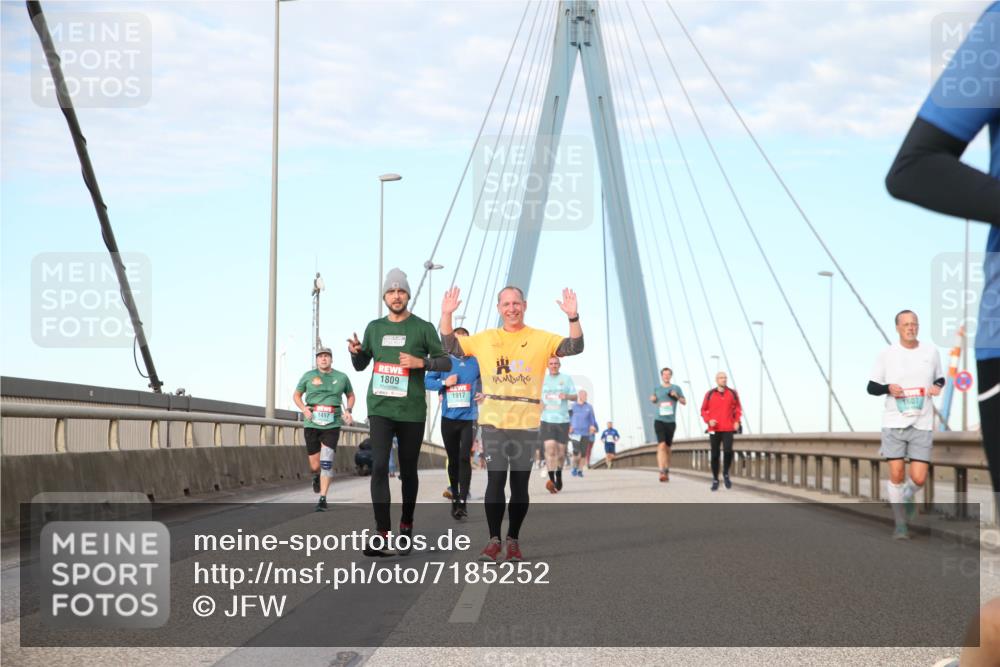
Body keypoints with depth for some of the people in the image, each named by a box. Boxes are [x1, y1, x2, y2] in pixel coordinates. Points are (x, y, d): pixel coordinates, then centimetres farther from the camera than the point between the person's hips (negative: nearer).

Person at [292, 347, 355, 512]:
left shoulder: (341, 377, 6)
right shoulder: (308, 376, 5)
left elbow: (351, 395, 22)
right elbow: (296, 395, 15)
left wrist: (348, 410, 3)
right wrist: (303, 409, -5)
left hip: (332, 426, -1)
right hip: (312, 425, 1)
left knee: (326, 462, -15)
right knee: (315, 466, 4)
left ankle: (323, 498, -9)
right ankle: (316, 477, 41)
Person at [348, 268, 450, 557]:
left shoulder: (423, 328, 1)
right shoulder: (374, 328, 10)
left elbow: (446, 362, 2)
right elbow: (361, 365, 19)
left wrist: (421, 362, -15)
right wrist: (355, 352, -3)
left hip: (411, 410, -1)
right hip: (380, 408, 1)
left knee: (408, 471, 10)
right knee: (379, 467, -12)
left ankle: (406, 526, 29)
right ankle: (382, 533, -15)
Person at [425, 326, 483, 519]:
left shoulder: (476, 362, 0)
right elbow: (427, 381, 3)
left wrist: (485, 393, -8)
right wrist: (444, 382, -11)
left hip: (468, 418, -2)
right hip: (448, 418, 2)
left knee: (464, 458, -13)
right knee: (453, 460, 11)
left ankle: (463, 501, -13)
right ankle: (454, 499, 24)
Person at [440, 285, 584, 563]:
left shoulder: (541, 339, 5)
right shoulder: (485, 339, 10)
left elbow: (574, 347, -6)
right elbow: (450, 346, 10)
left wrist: (573, 317, -21)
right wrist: (446, 314, -2)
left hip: (526, 424, 0)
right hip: (493, 422, 0)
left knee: (520, 483, 4)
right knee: (495, 480, -4)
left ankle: (513, 540, 14)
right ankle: (494, 540, 3)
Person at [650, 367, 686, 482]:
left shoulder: (676, 388, 5)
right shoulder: (657, 388, 8)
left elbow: (684, 402, 9)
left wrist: (677, 396, -10)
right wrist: (652, 399, 1)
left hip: (671, 421, 1)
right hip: (659, 420, -1)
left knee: (667, 448, 11)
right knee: (661, 446, -18)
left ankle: (667, 471, 28)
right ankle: (661, 472, -27)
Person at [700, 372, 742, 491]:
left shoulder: (732, 393, 5)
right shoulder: (710, 394, 3)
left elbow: (738, 408, 14)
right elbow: (704, 410, 9)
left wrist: (737, 421, -1)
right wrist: (708, 420, -8)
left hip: (728, 429, 0)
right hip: (714, 429, 0)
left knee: (728, 451, -18)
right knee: (715, 454, 2)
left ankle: (726, 474, 7)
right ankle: (715, 480, 16)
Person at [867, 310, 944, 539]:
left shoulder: (931, 352, 5)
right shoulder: (887, 355, 0)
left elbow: (940, 378, 20)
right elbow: (871, 387, 5)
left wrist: (938, 386, -3)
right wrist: (888, 388, -15)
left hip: (922, 424, 1)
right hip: (894, 423, -1)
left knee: (919, 478, -6)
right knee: (896, 474, -4)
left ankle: (908, 497, 30)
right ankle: (900, 524, 12)